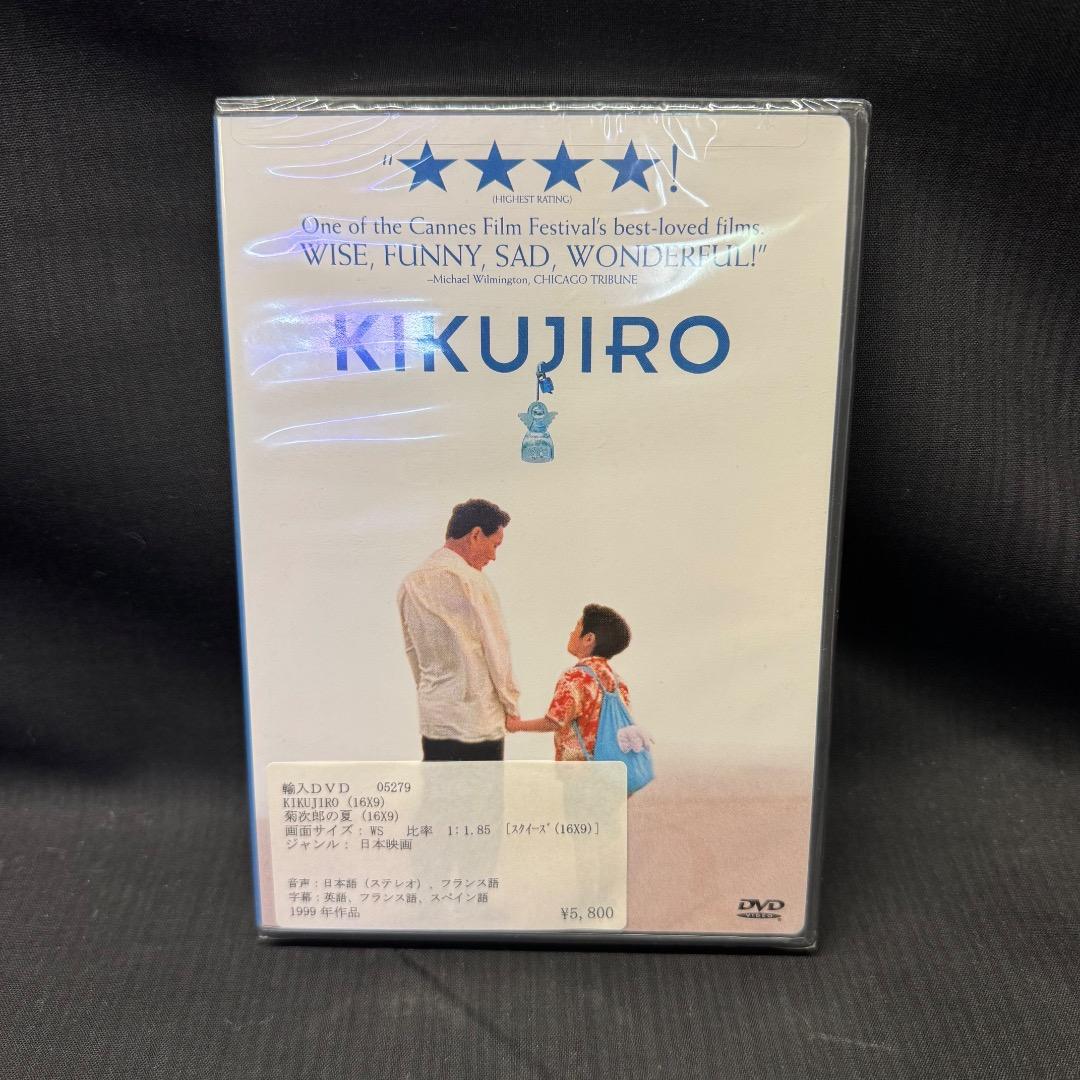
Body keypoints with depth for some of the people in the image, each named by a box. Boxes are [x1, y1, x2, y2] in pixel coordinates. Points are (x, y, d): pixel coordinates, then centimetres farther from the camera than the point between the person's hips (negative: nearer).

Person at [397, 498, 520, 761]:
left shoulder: (411, 584, 5)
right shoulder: (471, 581, -16)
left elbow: (413, 654, 12)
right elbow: (496, 651, -12)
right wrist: (510, 705, 1)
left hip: (432, 719, 6)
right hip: (477, 719, -6)